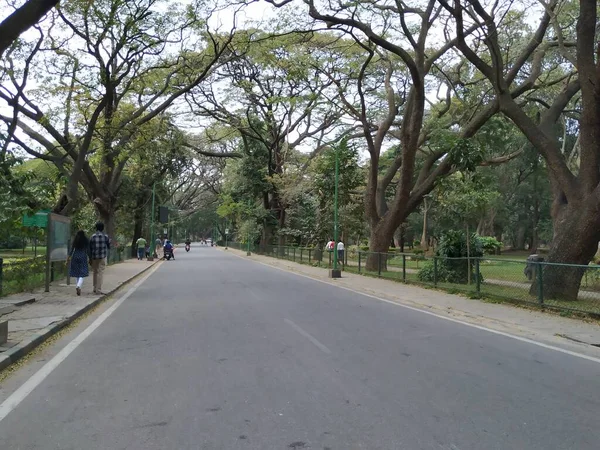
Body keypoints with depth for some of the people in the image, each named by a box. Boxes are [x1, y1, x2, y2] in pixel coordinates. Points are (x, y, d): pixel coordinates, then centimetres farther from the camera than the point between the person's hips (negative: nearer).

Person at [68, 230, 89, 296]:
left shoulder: (75, 240, 6)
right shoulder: (86, 240, -1)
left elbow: (72, 249, 6)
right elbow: (88, 250, -2)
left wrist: (69, 257, 12)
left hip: (75, 257, 3)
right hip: (83, 257, -3)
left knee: (77, 273, 14)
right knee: (82, 274, -7)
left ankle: (78, 287, 18)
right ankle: (78, 286, -29)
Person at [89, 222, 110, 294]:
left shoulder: (92, 237, 1)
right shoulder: (105, 236, -4)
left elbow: (90, 248, 4)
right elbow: (109, 246, 5)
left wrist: (90, 258, 11)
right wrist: (109, 241, 26)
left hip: (94, 257, 3)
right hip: (102, 257, -3)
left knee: (95, 273, 15)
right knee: (100, 273, -2)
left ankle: (95, 288, 21)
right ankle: (98, 290, -6)